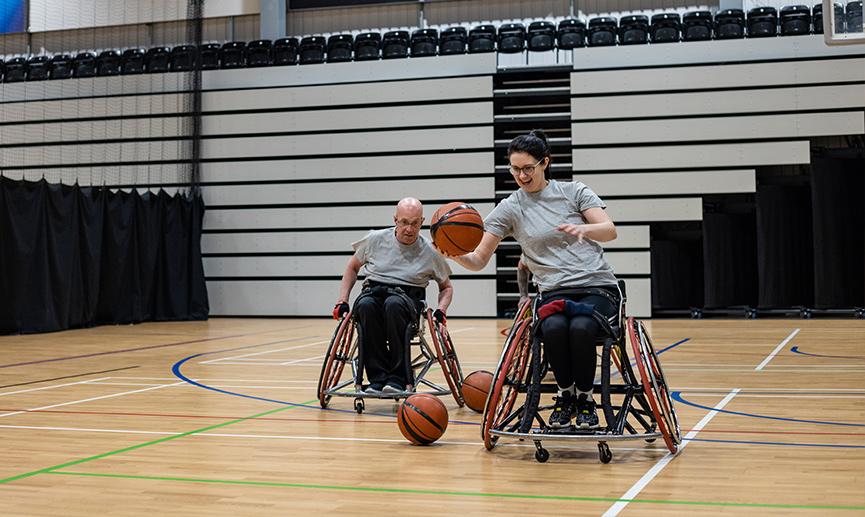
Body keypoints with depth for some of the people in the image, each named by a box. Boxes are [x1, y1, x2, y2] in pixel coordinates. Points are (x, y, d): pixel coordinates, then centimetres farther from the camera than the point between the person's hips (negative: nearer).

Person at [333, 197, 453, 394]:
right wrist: (343, 301, 9)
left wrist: (441, 310, -3)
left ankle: (399, 377, -33)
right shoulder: (376, 239, 4)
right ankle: (378, 377, -32)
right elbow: (352, 267, 20)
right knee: (365, 304, -38)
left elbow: (446, 287, 17)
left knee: (394, 303, -40)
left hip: (407, 298, -1)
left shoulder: (430, 252, 3)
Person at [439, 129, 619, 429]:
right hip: (555, 292, 1)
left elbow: (610, 231, -4)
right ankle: (565, 395, -10)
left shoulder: (573, 191, 7)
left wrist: (584, 228, -26)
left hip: (597, 286, -1)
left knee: (581, 328, -35)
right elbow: (478, 261, 3)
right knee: (553, 327, -36)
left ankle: (585, 399, -9)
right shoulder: (509, 208, 7)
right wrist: (453, 254, -19)